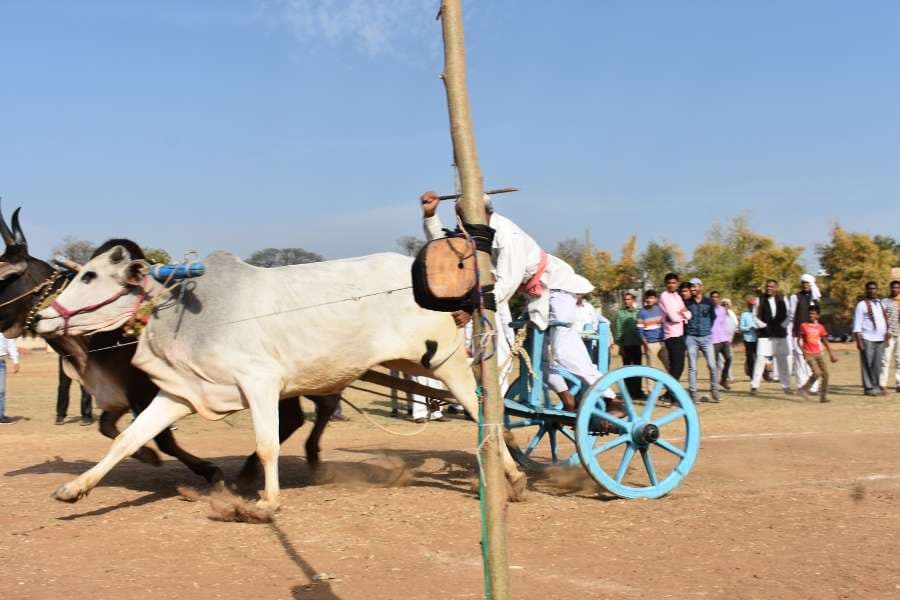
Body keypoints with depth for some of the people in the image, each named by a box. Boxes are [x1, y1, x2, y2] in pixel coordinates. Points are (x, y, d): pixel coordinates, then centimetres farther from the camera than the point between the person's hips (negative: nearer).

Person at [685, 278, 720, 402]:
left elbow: (713, 317, 15)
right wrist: (687, 331, -1)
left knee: (712, 365, -6)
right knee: (692, 367, 1)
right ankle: (693, 394, 4)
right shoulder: (687, 303, 2)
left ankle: (715, 391, 7)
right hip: (691, 338, 0)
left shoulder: (708, 302, 5)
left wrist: (708, 328, 11)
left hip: (706, 337, 0)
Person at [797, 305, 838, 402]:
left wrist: (831, 354, 12)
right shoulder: (804, 326, -4)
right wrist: (803, 351, -16)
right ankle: (804, 389, 1)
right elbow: (799, 340, -4)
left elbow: (825, 342, 13)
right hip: (809, 354, -4)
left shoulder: (820, 327, 6)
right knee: (817, 373, -18)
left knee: (825, 373, -2)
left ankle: (823, 396, 7)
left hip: (818, 354, 5)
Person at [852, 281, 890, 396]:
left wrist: (887, 331, 5)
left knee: (877, 364, 5)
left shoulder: (882, 304, 16)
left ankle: (876, 386, 13)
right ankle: (868, 387, 0)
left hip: (880, 339, 5)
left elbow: (886, 320, 23)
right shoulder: (862, 305, -1)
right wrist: (859, 340, -12)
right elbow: (857, 325, -5)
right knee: (867, 364, -4)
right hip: (867, 339, -5)